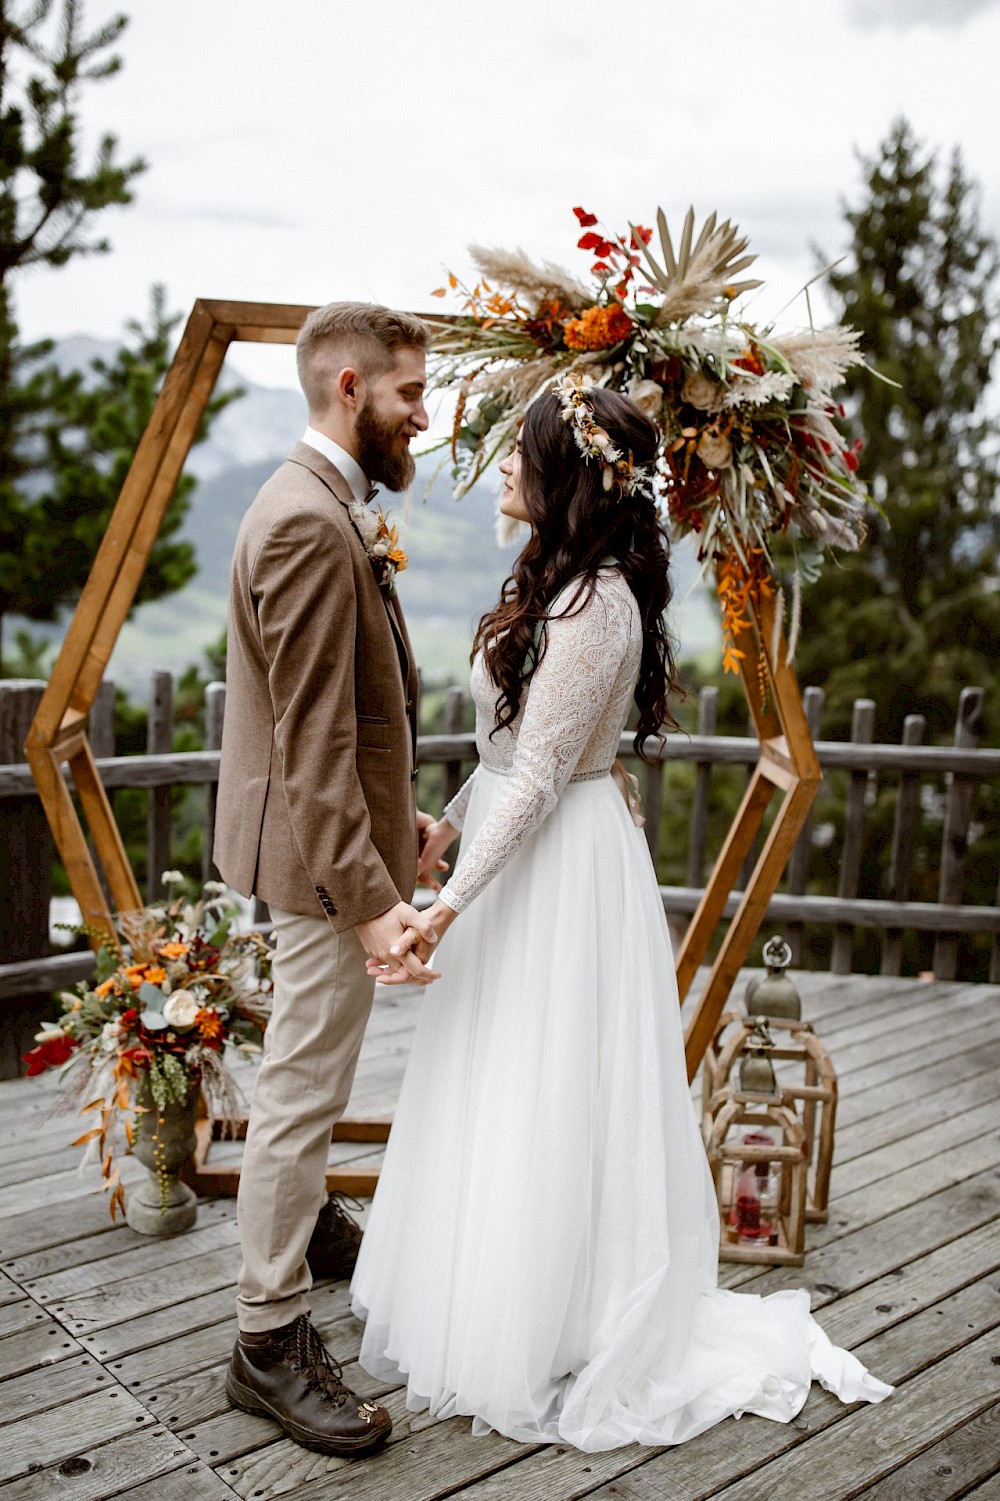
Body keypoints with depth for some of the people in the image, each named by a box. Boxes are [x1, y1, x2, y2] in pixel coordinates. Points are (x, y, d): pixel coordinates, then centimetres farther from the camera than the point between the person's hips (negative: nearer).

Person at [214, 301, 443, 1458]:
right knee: (302, 1086, 0)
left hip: (338, 839, 11)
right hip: (321, 855, -11)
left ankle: (306, 1222, 46)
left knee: (310, 1075, 26)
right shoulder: (308, 524, -23)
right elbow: (313, 743, -28)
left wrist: (394, 821, 21)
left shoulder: (325, 505, 11)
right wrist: (370, 896, -29)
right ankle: (271, 1341, 14)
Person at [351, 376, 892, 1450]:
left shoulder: (596, 604, -22)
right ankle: (489, 1300, 40)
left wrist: (449, 903, -23)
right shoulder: (558, 580, 8)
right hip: (523, 850, 10)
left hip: (560, 868, -10)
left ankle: (540, 1345, 24)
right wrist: (448, 824, 20)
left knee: (541, 1106, 4)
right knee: (503, 1102, 20)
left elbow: (539, 778, -23)